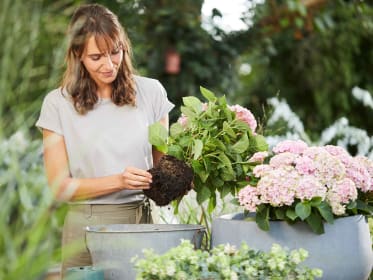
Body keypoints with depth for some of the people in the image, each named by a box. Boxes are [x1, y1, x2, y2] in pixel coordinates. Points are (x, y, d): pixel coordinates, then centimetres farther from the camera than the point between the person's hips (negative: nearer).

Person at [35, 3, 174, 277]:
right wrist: (119, 181, -18)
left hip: (141, 220, 2)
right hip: (87, 227, -1)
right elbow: (60, 186, -5)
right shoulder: (58, 103, -3)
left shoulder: (150, 92, 2)